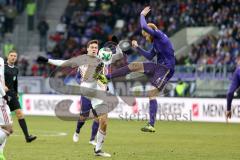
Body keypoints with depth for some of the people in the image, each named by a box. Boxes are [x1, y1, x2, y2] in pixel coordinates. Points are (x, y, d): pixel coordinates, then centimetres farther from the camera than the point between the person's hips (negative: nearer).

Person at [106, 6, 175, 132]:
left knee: (151, 94, -14)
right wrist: (137, 47, 23)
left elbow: (144, 27, -22)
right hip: (158, 67, 9)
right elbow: (150, 56, 26)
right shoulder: (156, 42, 16)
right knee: (134, 66, 5)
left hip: (165, 70, -9)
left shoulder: (159, 35, -11)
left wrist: (142, 15, -4)